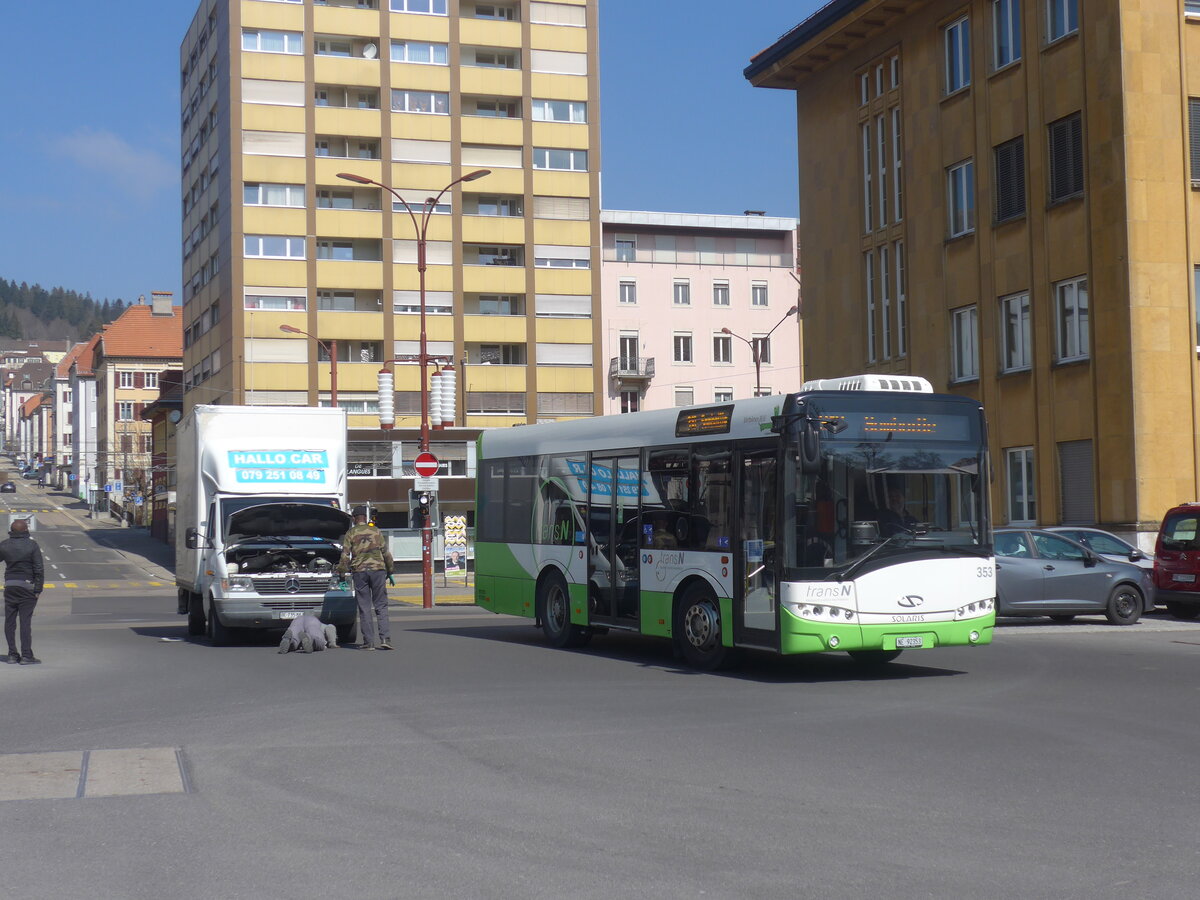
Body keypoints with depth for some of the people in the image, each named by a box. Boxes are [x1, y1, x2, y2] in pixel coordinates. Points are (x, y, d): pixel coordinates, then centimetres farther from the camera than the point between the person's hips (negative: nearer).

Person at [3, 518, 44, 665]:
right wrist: (38, 589, -7)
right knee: (25, 621, -2)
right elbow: (39, 569, -10)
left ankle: (12, 654, 12)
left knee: (10, 621, 10)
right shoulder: (32, 545, -8)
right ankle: (26, 656, -3)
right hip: (27, 586, -3)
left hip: (9, 586, 3)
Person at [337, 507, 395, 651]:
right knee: (381, 606, 4)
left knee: (364, 608, 3)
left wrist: (341, 573, 7)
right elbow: (386, 553, 10)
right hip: (378, 569, 1)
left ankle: (369, 642, 1)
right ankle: (385, 639, -7)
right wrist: (390, 571, 16)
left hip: (359, 571, -1)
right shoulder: (376, 531, 10)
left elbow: (345, 556, 0)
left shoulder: (350, 534, 5)